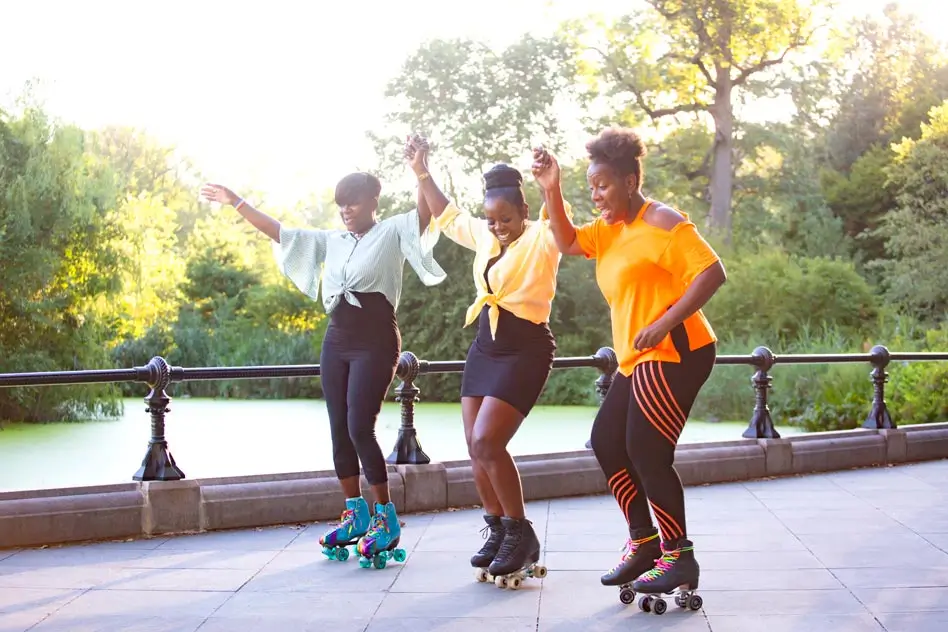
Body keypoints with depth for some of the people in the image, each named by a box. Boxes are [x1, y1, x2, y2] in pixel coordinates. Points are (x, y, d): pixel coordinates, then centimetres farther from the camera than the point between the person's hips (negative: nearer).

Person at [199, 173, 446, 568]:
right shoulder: (331, 240, 16)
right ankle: (355, 513, 17)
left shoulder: (393, 232, 0)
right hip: (336, 342, 6)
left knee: (360, 429, -13)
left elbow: (429, 212, -16)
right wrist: (237, 203, 15)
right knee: (339, 431, 6)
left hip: (376, 343, -6)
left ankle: (386, 519, -4)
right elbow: (279, 233, 18)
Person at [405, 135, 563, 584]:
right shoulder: (485, 236, 11)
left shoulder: (540, 239, -10)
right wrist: (422, 174, 15)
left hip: (524, 350, -8)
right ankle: (497, 531, 20)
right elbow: (446, 217, 23)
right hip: (485, 346, 8)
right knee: (476, 447, 6)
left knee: (487, 443, -16)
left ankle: (520, 533, -1)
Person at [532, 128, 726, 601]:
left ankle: (680, 558, 3)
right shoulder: (609, 229, 17)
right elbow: (567, 242, 7)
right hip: (639, 361, 10)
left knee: (647, 453, -9)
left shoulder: (662, 223, -11)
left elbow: (712, 273, -17)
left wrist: (665, 322, -24)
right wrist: (552, 190, -5)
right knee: (606, 442, 10)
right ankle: (644, 542, 19)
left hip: (673, 354, -10)